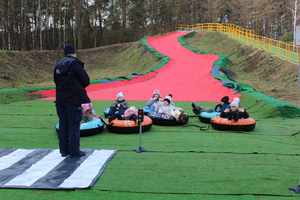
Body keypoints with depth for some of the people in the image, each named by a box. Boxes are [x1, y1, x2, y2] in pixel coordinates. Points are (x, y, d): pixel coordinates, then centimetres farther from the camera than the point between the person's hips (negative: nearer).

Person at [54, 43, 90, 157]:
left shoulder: (58, 65, 10)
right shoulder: (75, 63, -11)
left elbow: (56, 81, 16)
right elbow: (86, 81, -10)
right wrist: (78, 86, 8)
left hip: (60, 99, 6)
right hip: (74, 99, -6)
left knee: (63, 124, 12)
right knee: (74, 125, 0)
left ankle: (64, 150, 19)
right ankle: (74, 151, 3)